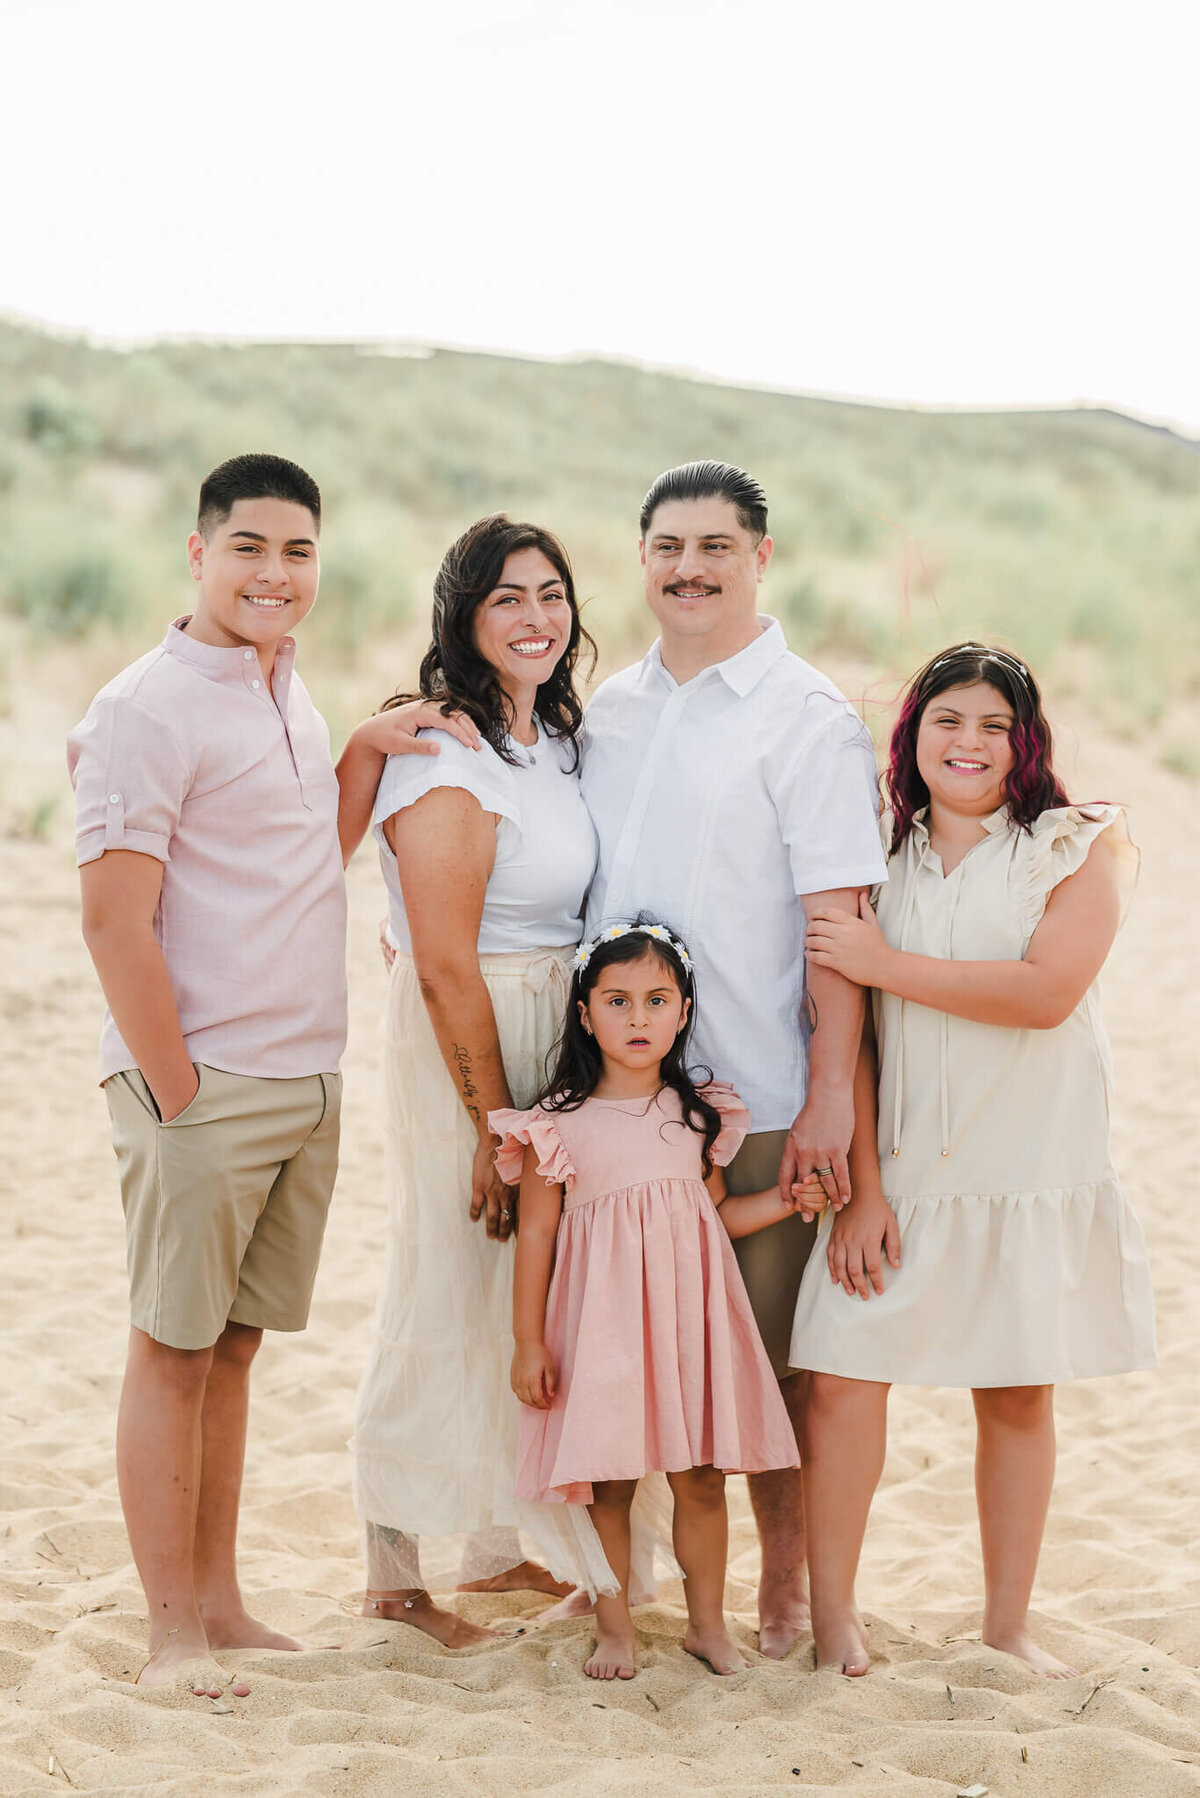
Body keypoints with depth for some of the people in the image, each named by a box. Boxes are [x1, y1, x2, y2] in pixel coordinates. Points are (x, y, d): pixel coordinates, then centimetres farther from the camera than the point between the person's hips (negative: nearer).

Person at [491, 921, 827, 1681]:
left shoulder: (701, 1115, 6)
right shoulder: (561, 1126, -5)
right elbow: (536, 1233, -2)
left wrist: (785, 1201, 2)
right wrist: (528, 1342, -3)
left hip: (690, 1315, 3)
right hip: (603, 1322, -3)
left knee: (702, 1477, 7)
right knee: (608, 1481, 3)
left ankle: (708, 1621, 23)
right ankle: (615, 1626, 20)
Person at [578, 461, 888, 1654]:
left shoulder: (810, 722, -5)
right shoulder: (607, 712, 12)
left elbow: (837, 922, -10)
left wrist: (830, 1099, -14)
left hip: (757, 1103, -5)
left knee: (767, 1353, 4)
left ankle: (785, 1581, 18)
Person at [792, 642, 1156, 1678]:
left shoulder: (1084, 844, -1)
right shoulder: (879, 861, 8)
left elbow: (1049, 990, -16)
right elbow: (849, 1036, 3)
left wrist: (888, 964, -12)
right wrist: (862, 1188, -5)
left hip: (1032, 1165, -2)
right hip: (899, 1165, 2)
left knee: (1019, 1394, 7)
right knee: (844, 1376, -6)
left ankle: (1008, 1625, 21)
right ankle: (832, 1612, 7)